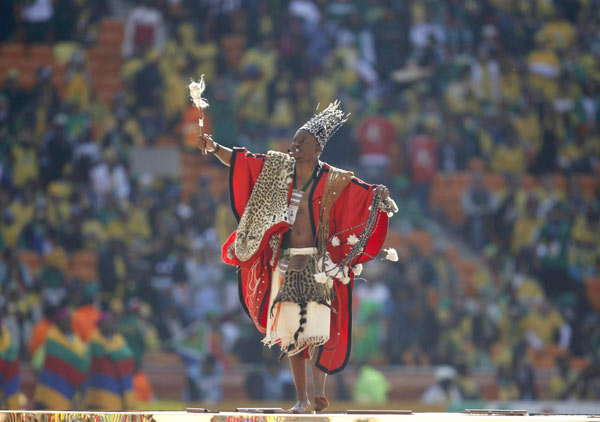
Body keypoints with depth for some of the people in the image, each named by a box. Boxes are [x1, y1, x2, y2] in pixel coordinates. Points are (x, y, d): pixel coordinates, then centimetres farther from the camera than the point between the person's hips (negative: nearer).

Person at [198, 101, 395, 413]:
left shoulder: (332, 181, 1)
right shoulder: (277, 170, 7)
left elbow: (363, 191, -5)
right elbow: (238, 161, 4)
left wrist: (380, 196, -26)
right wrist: (213, 148, -10)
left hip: (317, 264, -3)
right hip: (286, 263, 3)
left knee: (317, 328, -16)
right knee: (290, 331, 3)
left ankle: (319, 390, -16)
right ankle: (301, 398, 8)